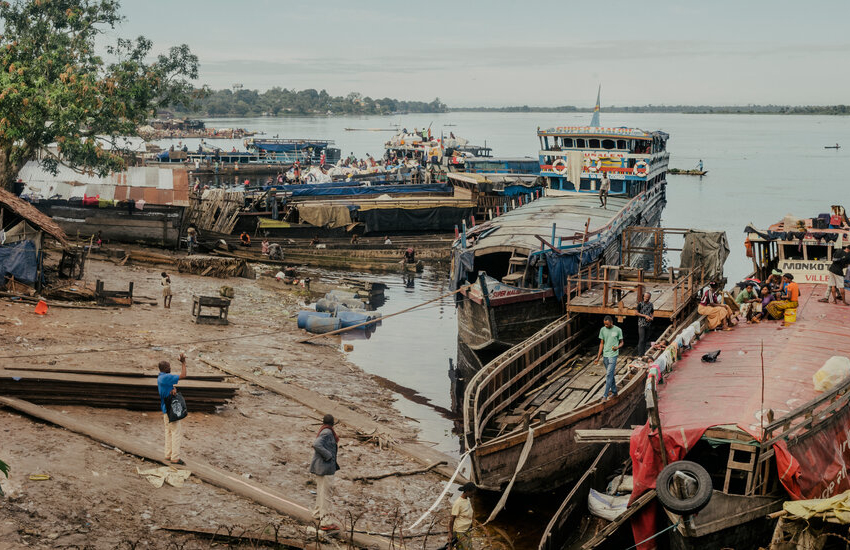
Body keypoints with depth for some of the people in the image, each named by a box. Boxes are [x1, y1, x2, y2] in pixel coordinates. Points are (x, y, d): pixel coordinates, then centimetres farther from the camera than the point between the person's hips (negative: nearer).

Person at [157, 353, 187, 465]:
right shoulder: (165, 378, -21)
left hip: (166, 410, 10)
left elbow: (171, 385, 8)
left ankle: (168, 455, 19)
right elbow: (182, 376, -20)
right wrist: (183, 363, -13)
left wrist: (173, 389, -15)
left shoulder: (160, 378, 11)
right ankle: (175, 458, -7)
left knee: (169, 432, 14)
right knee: (176, 432, -7)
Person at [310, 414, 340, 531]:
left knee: (321, 490, 22)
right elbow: (316, 444, -30)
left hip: (320, 467, 10)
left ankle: (317, 514, 36)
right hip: (326, 466, -10)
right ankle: (325, 522, -9)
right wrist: (328, 455, -21)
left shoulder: (325, 431, 11)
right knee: (326, 493, -8)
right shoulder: (327, 432, -17)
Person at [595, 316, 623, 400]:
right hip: (605, 355, 5)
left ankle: (605, 395, -12)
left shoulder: (618, 330, -5)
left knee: (609, 374, -11)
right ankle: (614, 391, 27)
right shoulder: (602, 330, 6)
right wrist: (598, 356, 10)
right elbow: (601, 343, 12)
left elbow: (621, 343, 3)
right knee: (609, 374, 13)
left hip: (613, 355, -5)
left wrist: (617, 347, -19)